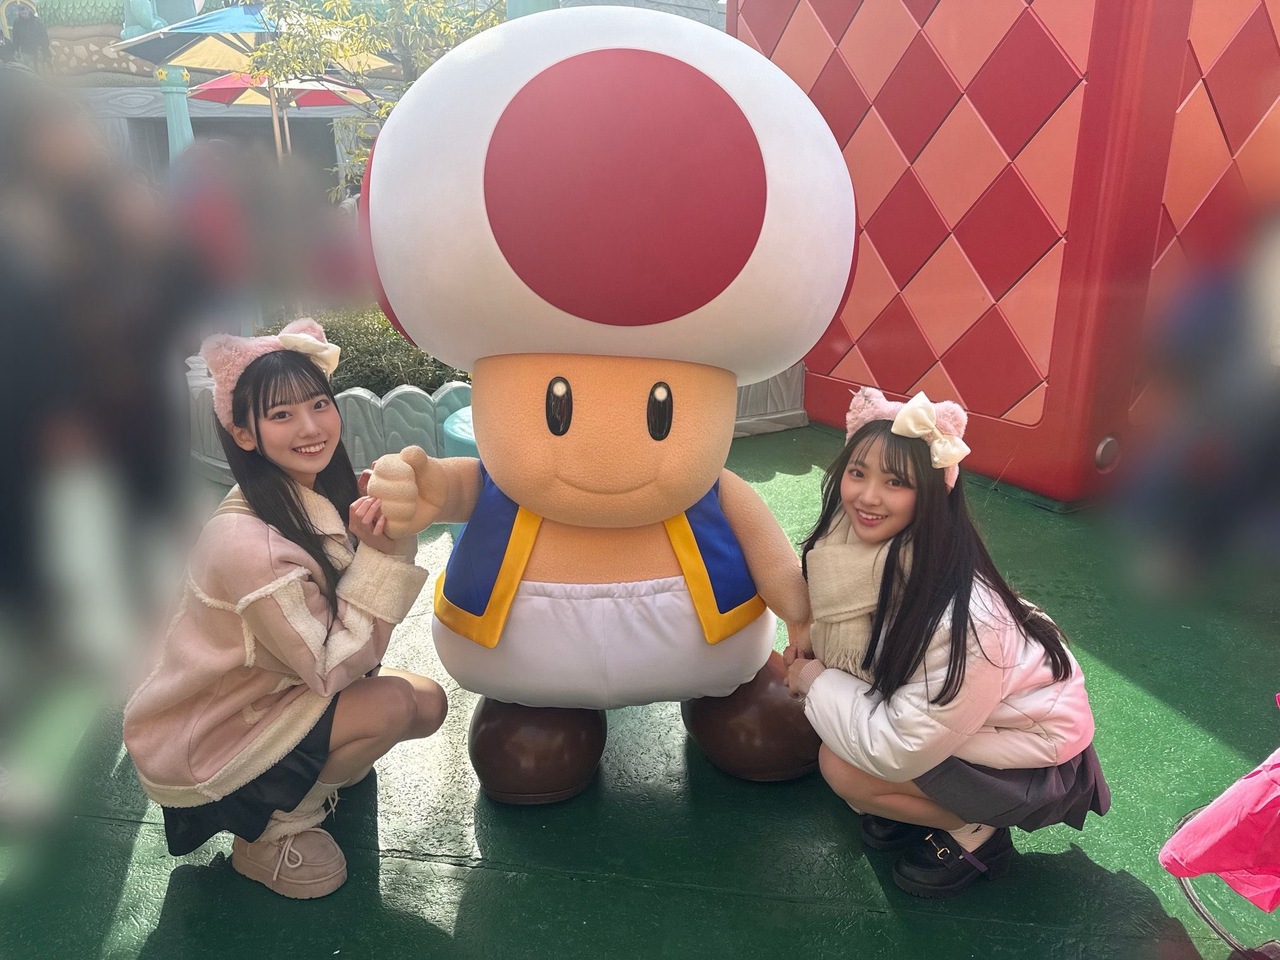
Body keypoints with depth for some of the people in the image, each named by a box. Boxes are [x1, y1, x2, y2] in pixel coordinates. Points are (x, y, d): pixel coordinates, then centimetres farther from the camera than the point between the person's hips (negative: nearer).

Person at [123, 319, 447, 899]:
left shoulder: (313, 502, -7)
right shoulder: (247, 543, -32)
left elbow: (342, 641, -1)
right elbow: (333, 667, -25)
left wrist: (387, 537, -17)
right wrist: (380, 553, -31)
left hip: (268, 695, 8)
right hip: (198, 744, -7)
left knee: (429, 703, -5)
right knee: (394, 704, -23)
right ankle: (270, 831, 0)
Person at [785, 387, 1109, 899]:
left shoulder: (959, 617, -36)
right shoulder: (871, 549, -14)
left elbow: (898, 750, -31)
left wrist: (815, 680, -19)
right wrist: (816, 637, -10)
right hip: (943, 716, 8)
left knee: (843, 767, -21)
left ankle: (975, 832, 3)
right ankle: (912, 800, 11)